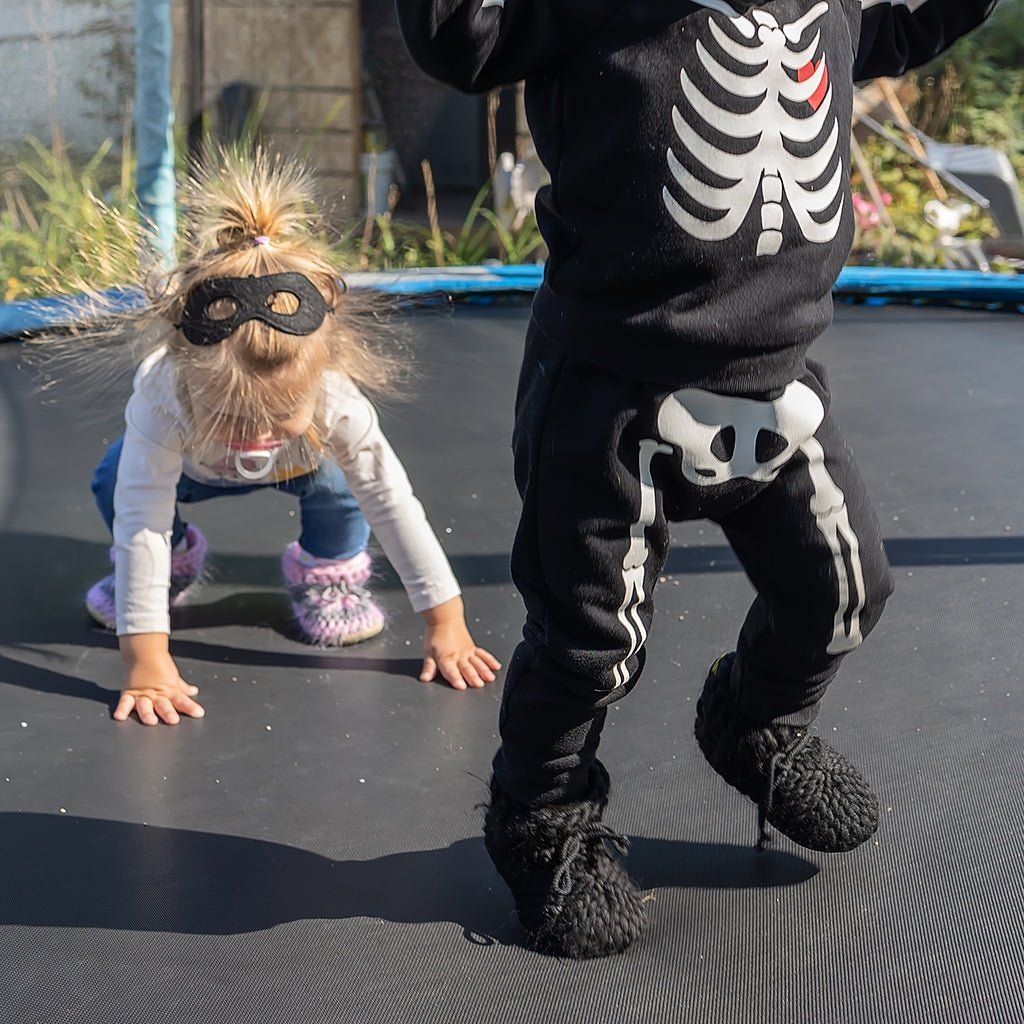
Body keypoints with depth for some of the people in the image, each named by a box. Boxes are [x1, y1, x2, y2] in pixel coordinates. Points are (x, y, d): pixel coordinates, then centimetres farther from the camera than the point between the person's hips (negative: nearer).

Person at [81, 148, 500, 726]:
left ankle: (327, 572, 3)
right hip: (194, 465, 0)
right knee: (116, 483, -24)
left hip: (298, 464, 0)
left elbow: (395, 505, -31)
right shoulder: (162, 396, -45)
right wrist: (146, 660, -48)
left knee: (340, 483, -29)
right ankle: (172, 564, 8)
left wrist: (445, 623, -27)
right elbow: (140, 519, -44)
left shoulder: (337, 401, -41)